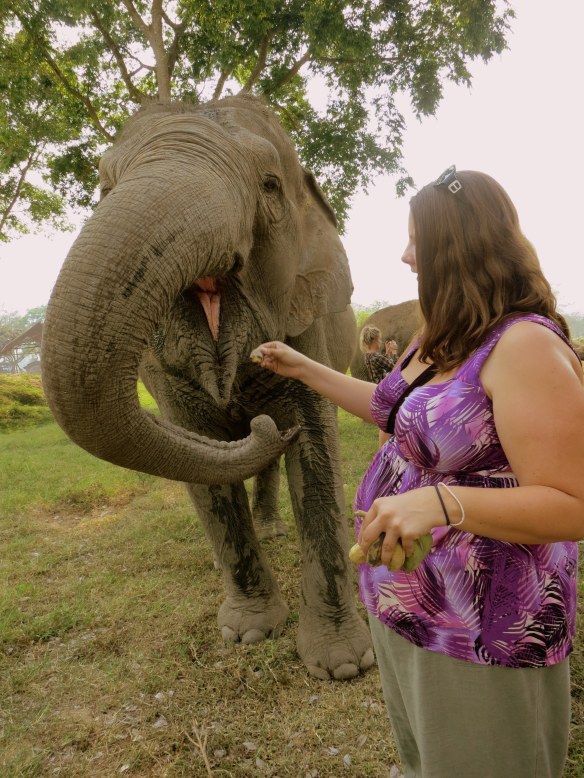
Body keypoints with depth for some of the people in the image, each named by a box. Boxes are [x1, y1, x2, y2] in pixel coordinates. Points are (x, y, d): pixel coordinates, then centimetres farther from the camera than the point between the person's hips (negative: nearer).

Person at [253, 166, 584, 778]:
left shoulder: (525, 346, -25)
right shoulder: (442, 338, 5)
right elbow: (391, 408, 19)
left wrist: (441, 500, -37)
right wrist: (303, 369, 21)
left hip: (478, 634, -8)